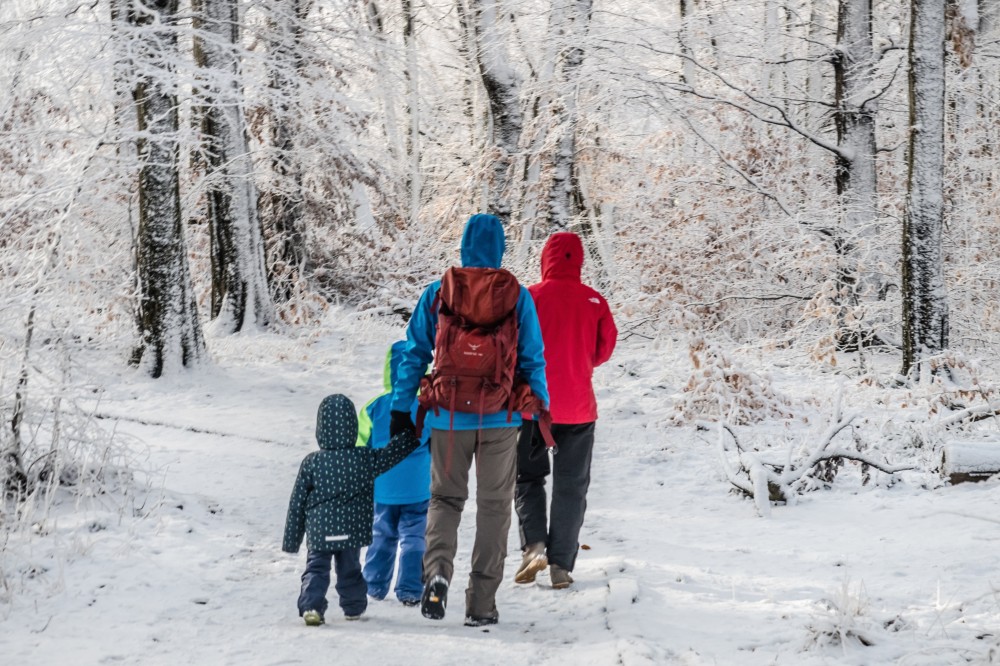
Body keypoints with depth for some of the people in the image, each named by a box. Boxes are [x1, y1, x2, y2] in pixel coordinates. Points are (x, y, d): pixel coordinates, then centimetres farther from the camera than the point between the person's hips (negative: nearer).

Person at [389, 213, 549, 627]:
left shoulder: (437, 293, 0)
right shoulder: (518, 296, -2)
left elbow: (414, 355, 2)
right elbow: (533, 359, -1)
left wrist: (402, 408, 8)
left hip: (449, 416, 1)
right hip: (501, 417, 0)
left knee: (445, 497, 15)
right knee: (494, 505, 10)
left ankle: (437, 570, -13)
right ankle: (482, 602, 9)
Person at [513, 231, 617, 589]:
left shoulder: (530, 298, -10)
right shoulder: (594, 302, -4)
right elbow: (605, 348, 5)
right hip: (578, 408, 1)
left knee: (528, 477, 15)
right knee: (571, 486, 10)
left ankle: (534, 544, -6)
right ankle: (561, 564, 7)